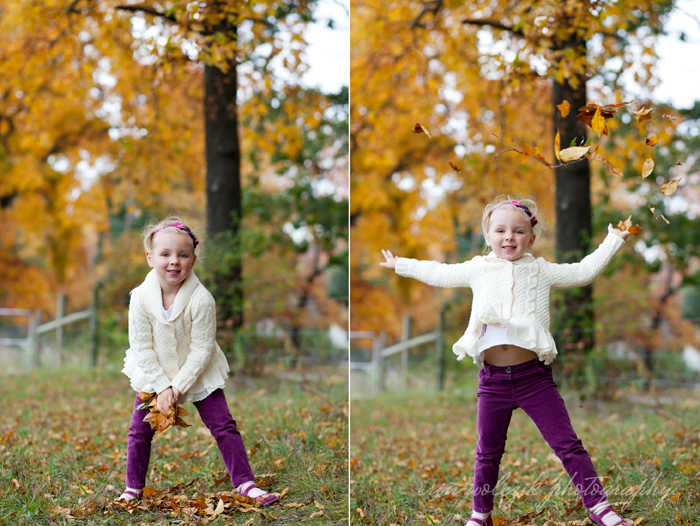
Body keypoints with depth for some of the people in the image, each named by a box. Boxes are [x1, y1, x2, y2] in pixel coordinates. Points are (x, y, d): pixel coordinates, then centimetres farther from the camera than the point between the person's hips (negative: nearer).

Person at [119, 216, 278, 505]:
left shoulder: (202, 299, -24)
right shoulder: (140, 298, -19)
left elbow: (201, 349, -18)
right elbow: (141, 348, -13)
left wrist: (178, 386, -20)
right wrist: (161, 386, -18)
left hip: (198, 374, -1)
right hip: (154, 374, 2)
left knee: (223, 425, -4)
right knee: (139, 430, 4)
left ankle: (244, 483, 5)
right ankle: (133, 488, 22)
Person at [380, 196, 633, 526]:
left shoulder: (541, 271, 9)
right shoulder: (477, 270, 13)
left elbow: (584, 271, 14)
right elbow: (438, 273, 26)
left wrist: (614, 240, 14)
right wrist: (400, 264, 35)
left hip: (534, 375, -2)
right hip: (493, 380, 2)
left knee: (567, 444, -3)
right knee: (488, 452, 11)